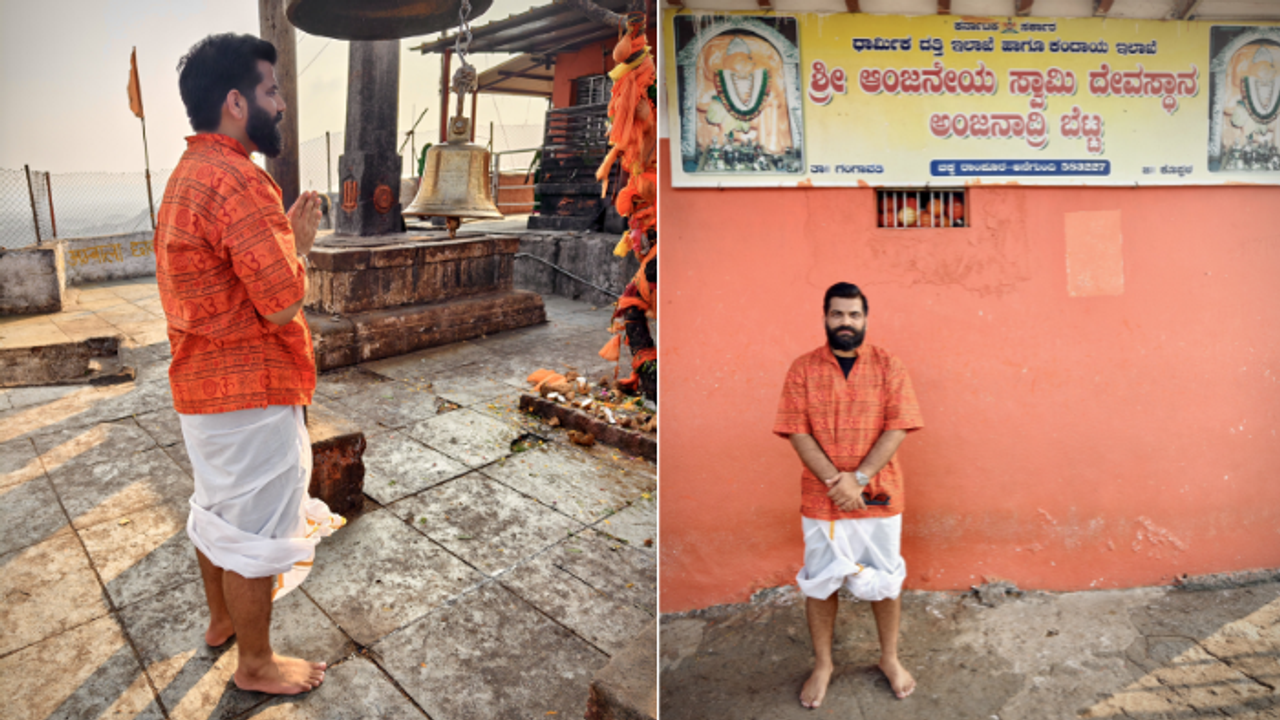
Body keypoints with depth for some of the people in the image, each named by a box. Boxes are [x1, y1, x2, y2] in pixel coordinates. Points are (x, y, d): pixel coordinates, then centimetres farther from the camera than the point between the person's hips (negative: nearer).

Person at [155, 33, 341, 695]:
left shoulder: (188, 174, 10)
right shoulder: (238, 180, -23)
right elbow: (284, 303, -24)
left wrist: (285, 236, 7)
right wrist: (301, 243, -8)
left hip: (200, 381, 10)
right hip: (250, 390, -10)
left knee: (217, 508, 24)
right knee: (254, 527, 5)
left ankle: (222, 618, 44)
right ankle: (257, 663, 22)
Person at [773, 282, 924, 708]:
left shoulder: (889, 366, -2)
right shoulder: (803, 369, -3)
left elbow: (898, 427, -9)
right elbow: (797, 432, -8)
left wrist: (858, 478, -18)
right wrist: (836, 482, -18)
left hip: (879, 495, 0)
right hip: (820, 498, 0)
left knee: (885, 579, 14)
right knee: (819, 583, 11)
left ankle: (890, 658, 36)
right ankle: (822, 664, 31)